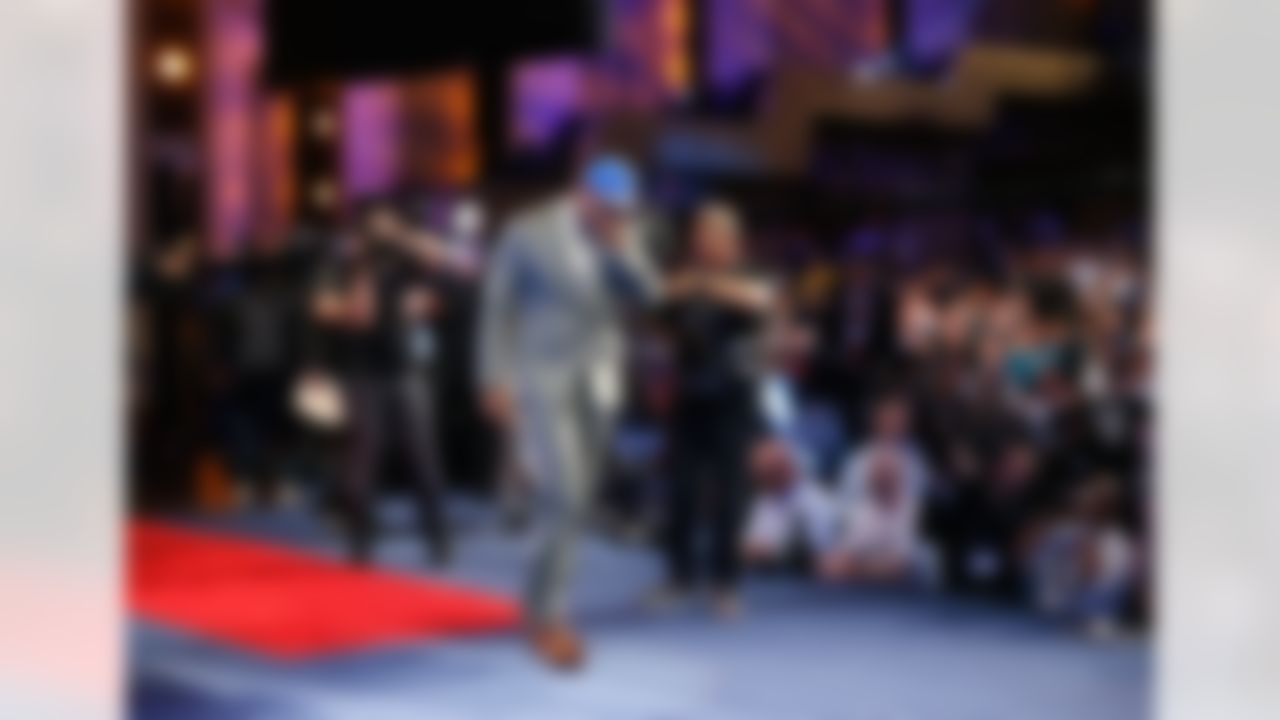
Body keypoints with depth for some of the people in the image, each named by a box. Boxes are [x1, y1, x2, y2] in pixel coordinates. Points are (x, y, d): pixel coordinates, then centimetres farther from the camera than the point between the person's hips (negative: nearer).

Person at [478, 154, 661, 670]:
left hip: (597, 382, 5)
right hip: (540, 381, -5)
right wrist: (496, 381, -10)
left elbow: (645, 296, -6)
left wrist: (620, 247, -20)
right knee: (568, 502, -14)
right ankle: (550, 618, -4)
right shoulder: (529, 232, -10)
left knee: (576, 505, 9)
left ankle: (544, 608, 24)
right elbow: (497, 307, -6)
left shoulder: (622, 236, 3)